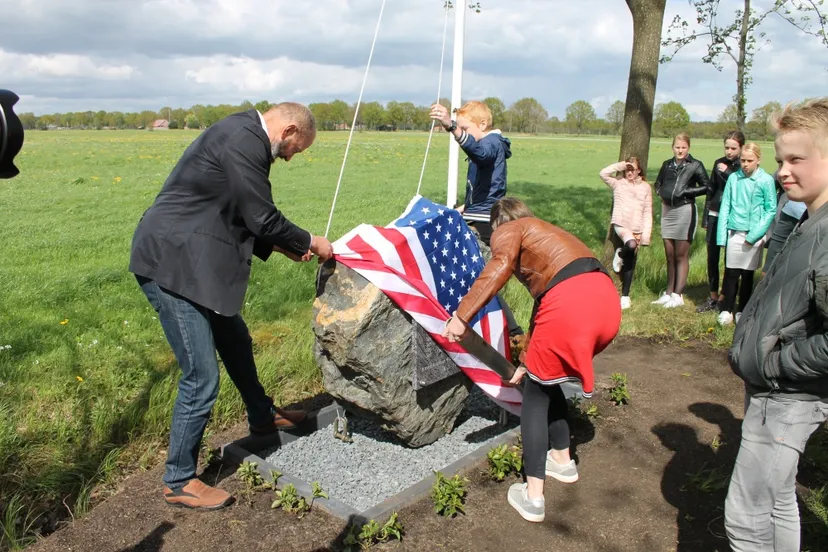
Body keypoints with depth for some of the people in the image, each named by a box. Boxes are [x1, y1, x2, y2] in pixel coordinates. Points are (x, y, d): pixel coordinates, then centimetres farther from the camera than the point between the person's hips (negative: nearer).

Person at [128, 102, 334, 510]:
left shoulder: (242, 134, 13)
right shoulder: (244, 141, -19)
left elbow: (242, 216, 19)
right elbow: (263, 218, -18)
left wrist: (282, 246, 13)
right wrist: (308, 242, -2)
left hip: (189, 260, 11)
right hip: (171, 265, -11)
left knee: (235, 341, 25)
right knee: (202, 377, -4)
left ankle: (262, 416, 48)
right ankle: (178, 481, 14)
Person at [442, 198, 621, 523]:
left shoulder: (507, 231, 15)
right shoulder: (546, 233, 36)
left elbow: (500, 267, -11)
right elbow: (544, 296, 39)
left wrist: (461, 316, -12)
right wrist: (528, 360, 44)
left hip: (571, 303, -7)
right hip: (606, 301, 7)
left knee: (535, 394, 12)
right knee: (546, 381, 28)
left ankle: (532, 496, 14)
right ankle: (562, 461, 41)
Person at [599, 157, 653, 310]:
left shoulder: (645, 187, 9)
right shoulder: (618, 184, 6)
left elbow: (648, 213, 6)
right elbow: (603, 173, -11)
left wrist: (646, 236, -1)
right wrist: (621, 165, -7)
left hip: (637, 230, 2)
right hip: (620, 225, -2)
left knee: (629, 264, 5)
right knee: (631, 245, -34)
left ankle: (625, 296, 14)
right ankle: (620, 255, 2)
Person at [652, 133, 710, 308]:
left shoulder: (695, 165, -3)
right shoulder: (667, 164, 11)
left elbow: (706, 187, -5)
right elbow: (658, 183, 24)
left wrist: (686, 191, -11)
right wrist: (662, 192, 5)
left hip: (685, 210, -5)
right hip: (667, 210, 5)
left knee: (681, 256, 0)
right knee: (670, 256, 11)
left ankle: (678, 295, 6)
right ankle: (669, 293, 19)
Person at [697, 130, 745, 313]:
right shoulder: (719, 163, 9)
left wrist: (727, 172, -18)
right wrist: (705, 217, 14)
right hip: (715, 215, 5)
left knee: (730, 259, 1)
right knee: (712, 256, 8)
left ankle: (725, 298, 12)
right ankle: (713, 298, 18)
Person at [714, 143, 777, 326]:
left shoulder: (766, 180, -4)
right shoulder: (733, 178, 3)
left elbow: (771, 210, -3)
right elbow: (725, 207, 5)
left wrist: (754, 235, -10)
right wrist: (722, 234, -2)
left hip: (754, 236, -1)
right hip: (734, 233, 1)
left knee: (747, 275, 8)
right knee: (731, 273, 3)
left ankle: (742, 311, 21)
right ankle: (726, 310, 13)